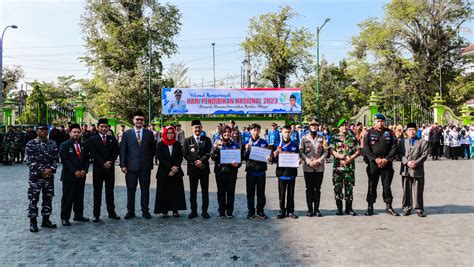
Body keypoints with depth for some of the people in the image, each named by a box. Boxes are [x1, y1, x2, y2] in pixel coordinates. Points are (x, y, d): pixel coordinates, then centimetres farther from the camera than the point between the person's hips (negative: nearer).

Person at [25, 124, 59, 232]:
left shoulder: (53, 144, 8)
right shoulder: (31, 144, -2)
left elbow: (56, 159, 5)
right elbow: (28, 160, -8)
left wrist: (51, 169, -12)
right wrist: (41, 170, -14)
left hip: (49, 176, 4)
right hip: (35, 176, -3)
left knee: (48, 198, 10)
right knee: (33, 199, 1)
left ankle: (46, 220, 22)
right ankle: (33, 221, 12)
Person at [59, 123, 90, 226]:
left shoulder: (84, 145, 12)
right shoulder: (65, 145, -3)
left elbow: (87, 159, 10)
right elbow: (64, 160, -11)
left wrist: (84, 170, -6)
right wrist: (75, 171, -16)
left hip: (81, 175, 5)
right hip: (69, 175, -5)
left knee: (80, 197, 11)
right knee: (68, 198, -1)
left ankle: (78, 215, 21)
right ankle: (64, 218, 7)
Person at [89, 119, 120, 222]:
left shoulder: (113, 139, 9)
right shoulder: (93, 139, 2)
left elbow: (116, 152, 2)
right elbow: (93, 154, -7)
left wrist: (109, 162, -12)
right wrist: (103, 163, -15)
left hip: (110, 168, 2)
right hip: (98, 168, -2)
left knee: (110, 191, 8)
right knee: (97, 192, 4)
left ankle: (111, 212, 15)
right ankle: (96, 214, 9)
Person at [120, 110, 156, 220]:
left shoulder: (149, 133, 5)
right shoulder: (127, 134, 4)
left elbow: (153, 149, 9)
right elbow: (123, 150, 2)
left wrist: (150, 162, 3)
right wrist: (123, 165, -5)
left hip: (145, 166, 1)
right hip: (131, 166, 0)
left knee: (145, 189, 7)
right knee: (130, 190, 6)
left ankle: (145, 211, 18)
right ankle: (130, 211, 18)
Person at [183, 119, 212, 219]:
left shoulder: (206, 140, 7)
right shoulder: (188, 140, 5)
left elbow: (208, 153, -2)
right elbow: (185, 154, -2)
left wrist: (202, 160, -18)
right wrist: (195, 162, -12)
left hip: (204, 168, 1)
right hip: (192, 168, 0)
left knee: (205, 191, 5)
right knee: (193, 191, 5)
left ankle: (204, 211, 13)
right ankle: (193, 211, 14)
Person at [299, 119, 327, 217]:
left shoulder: (322, 138, 8)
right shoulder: (304, 138, 5)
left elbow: (325, 151, 4)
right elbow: (301, 152, 0)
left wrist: (319, 160, -11)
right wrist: (308, 161, -12)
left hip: (319, 167, 1)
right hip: (307, 168, -1)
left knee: (317, 189, 6)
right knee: (309, 189, 4)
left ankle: (316, 209, 13)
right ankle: (310, 209, 11)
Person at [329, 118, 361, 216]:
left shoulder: (352, 137, 10)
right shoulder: (334, 138, 7)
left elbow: (358, 151, 7)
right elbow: (332, 151, -2)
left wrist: (351, 158, -10)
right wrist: (341, 156, -17)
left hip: (350, 165, 1)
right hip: (337, 166, -1)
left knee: (349, 187, 2)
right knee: (337, 187, 1)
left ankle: (349, 208, 13)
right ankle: (339, 208, 12)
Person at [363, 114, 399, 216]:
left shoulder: (390, 133, 7)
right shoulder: (369, 133, 4)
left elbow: (394, 147, 2)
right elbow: (366, 147, -4)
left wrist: (387, 159, -10)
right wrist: (375, 159, -13)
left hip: (387, 162, 1)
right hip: (373, 162, -1)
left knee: (387, 185, 5)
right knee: (372, 185, 4)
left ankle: (388, 206, 15)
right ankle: (370, 207, 12)